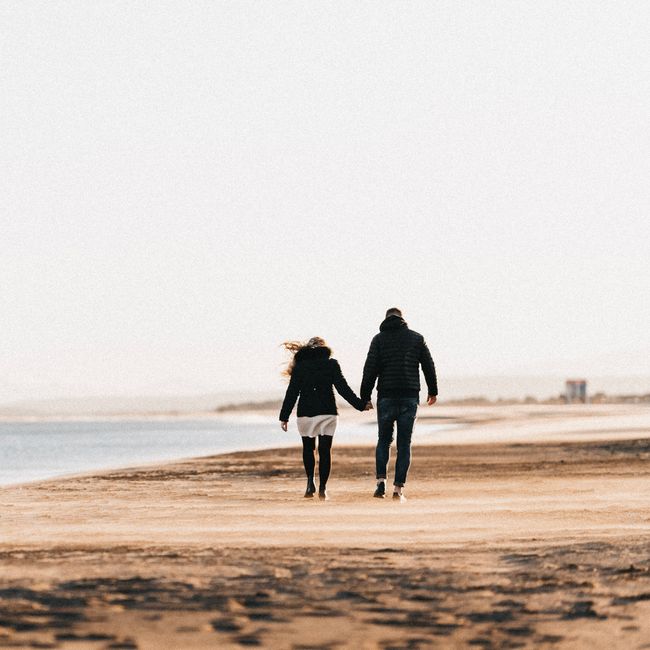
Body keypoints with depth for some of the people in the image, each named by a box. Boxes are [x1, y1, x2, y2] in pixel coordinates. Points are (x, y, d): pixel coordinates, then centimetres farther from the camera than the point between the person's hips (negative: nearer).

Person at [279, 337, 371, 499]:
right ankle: (322, 488, -2)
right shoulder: (331, 364, 4)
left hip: (305, 413, 1)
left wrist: (284, 416, 4)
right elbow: (342, 388, -1)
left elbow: (292, 392, 2)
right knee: (325, 450, 4)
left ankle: (310, 482, -2)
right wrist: (360, 404, 6)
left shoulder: (300, 365, 6)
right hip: (327, 413, 0)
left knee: (308, 448, 15)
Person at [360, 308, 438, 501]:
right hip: (410, 397, 0)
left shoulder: (379, 339, 2)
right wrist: (433, 391, 21)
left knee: (384, 440, 13)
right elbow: (429, 366, 9)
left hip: (386, 397, 0)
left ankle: (381, 480, -6)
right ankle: (398, 488, -2)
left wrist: (364, 398, -1)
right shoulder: (417, 338, 6)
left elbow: (370, 369, -5)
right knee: (404, 444, 3)